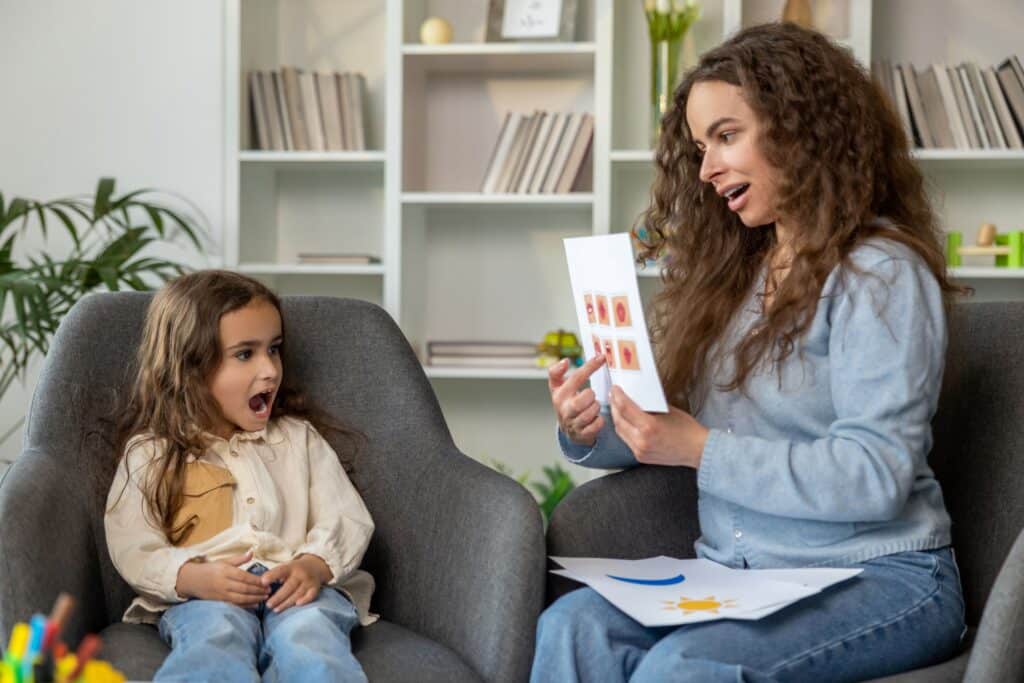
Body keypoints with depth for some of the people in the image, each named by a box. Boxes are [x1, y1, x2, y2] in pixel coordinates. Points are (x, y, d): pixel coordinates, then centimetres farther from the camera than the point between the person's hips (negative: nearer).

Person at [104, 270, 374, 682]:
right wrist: (196, 578, -14)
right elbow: (133, 550, 7)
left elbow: (347, 520, 15)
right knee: (214, 638, -39)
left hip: (297, 589, 3)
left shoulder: (299, 437, 24)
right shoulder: (151, 452, 16)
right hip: (202, 596, -2)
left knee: (310, 638, -35)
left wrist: (314, 566, -8)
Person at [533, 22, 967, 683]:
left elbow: (876, 475, -16)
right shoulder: (732, 270, 16)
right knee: (572, 626, -24)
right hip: (731, 571, 6)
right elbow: (675, 435, 17)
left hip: (877, 579, -6)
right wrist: (591, 434, -4)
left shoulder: (880, 275, -7)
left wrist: (700, 449, -18)